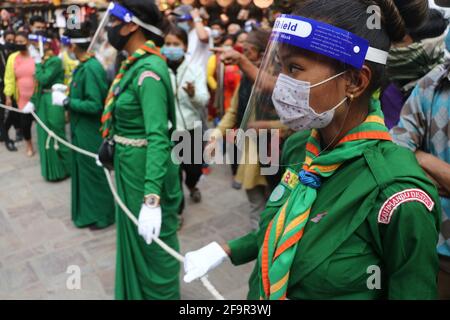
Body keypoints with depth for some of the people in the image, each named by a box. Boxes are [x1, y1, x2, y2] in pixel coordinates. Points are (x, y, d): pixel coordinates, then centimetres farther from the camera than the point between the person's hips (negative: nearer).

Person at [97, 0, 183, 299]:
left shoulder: (149, 71, -23)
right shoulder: (134, 64, 6)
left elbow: (158, 136, -32)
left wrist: (152, 198, -37)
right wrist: (110, 150, 23)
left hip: (146, 168, -10)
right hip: (129, 163, 10)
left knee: (152, 243, 9)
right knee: (133, 234, 25)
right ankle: (136, 290, 47)